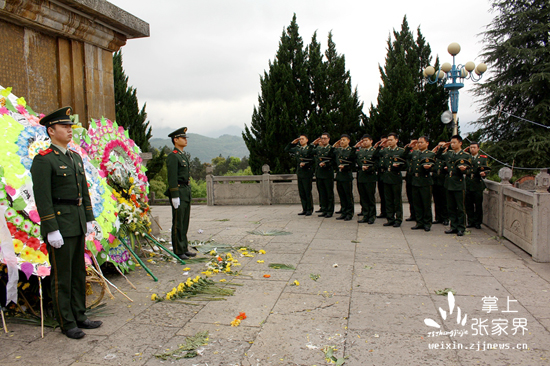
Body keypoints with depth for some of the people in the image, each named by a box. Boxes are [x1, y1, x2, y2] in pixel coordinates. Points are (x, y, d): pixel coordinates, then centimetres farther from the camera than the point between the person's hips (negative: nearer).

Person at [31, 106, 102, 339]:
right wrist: (51, 230, -19)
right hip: (59, 225, -8)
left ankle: (79, 316, 27)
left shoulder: (75, 157, 13)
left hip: (78, 225, 8)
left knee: (79, 272, 15)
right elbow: (42, 198, -16)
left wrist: (89, 219, 14)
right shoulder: (43, 160, -11)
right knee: (62, 276, 3)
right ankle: (66, 323, 15)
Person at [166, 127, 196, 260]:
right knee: (178, 223, -3)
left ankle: (185, 249, 21)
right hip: (178, 191, -9)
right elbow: (172, 177, -17)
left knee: (185, 222, 13)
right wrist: (174, 196, -20)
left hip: (186, 191, 9)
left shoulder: (183, 156, 18)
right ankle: (178, 251, 4)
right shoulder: (173, 156, -11)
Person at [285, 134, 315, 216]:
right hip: (299, 174, 6)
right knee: (301, 193, 8)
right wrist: (292, 143, 12)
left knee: (308, 192, -2)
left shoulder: (310, 149, -4)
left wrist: (305, 164, -16)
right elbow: (286, 149, 22)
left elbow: (313, 161, -7)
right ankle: (304, 209, 16)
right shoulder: (297, 149, 12)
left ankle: (309, 209, 7)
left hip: (307, 173, -6)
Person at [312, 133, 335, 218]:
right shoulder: (318, 148, 13)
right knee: (321, 193, 9)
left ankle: (330, 211, 9)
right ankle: (324, 210, 17)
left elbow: (333, 161, -6)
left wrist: (325, 164, -17)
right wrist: (314, 144, 12)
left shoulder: (332, 148, -3)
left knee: (329, 193, 1)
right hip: (319, 174, 5)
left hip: (328, 174, -5)